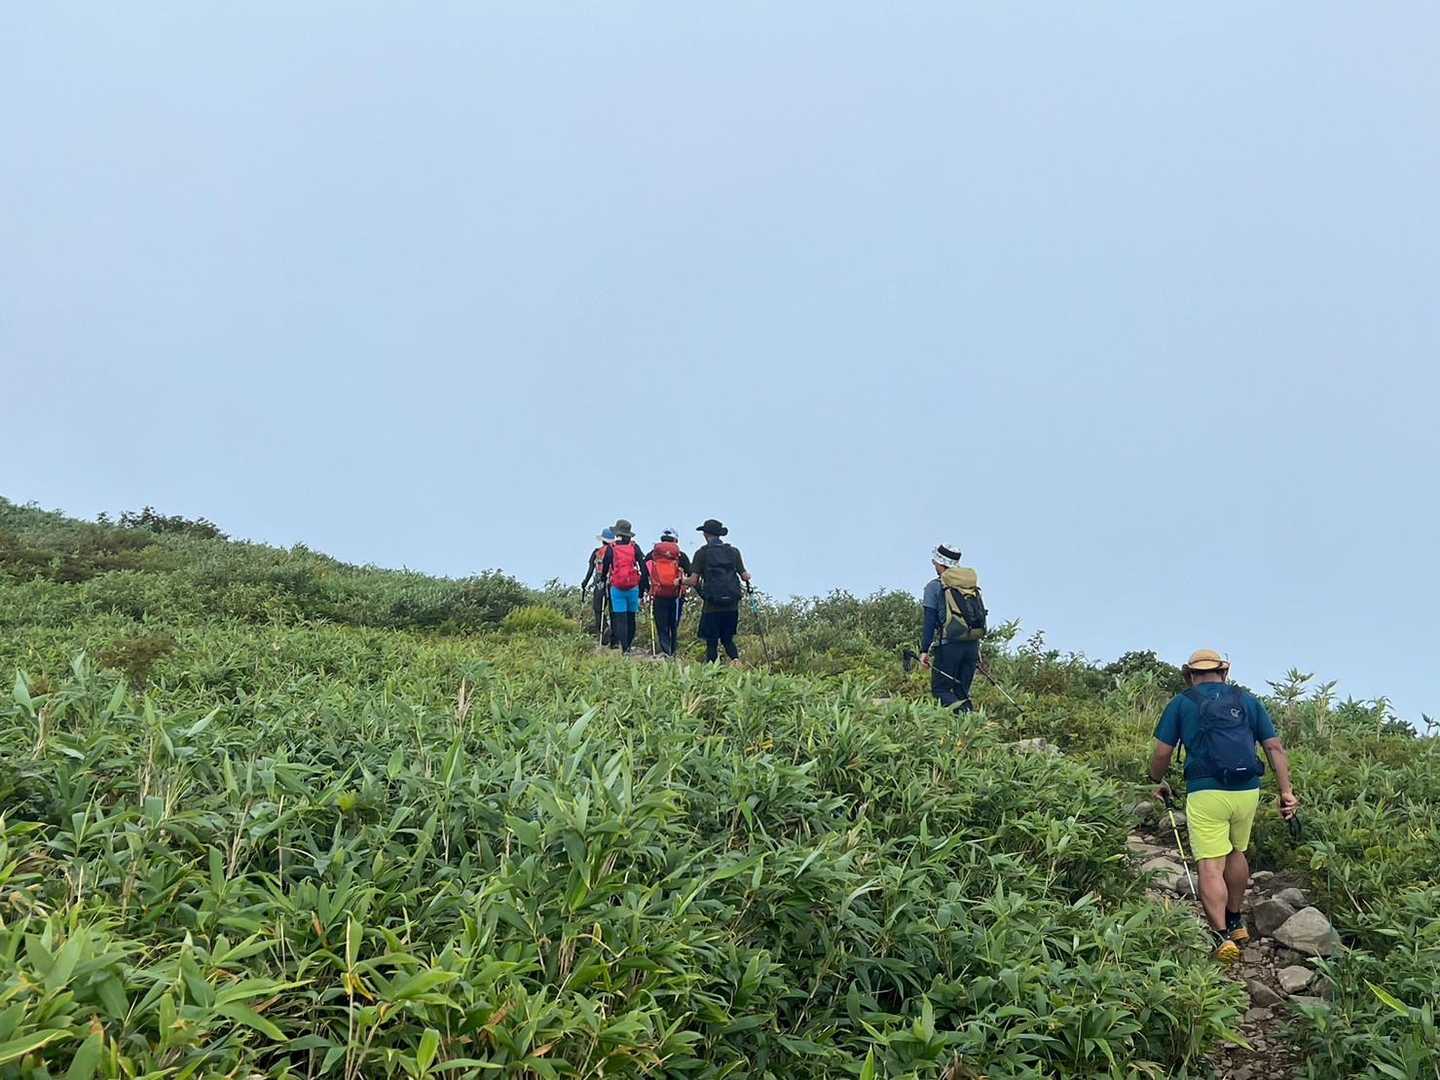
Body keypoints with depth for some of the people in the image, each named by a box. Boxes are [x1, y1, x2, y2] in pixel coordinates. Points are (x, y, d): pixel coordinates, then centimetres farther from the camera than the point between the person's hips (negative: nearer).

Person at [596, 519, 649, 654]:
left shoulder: (611, 549, 1)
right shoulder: (635, 547, 4)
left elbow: (604, 568, 5)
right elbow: (643, 567, 0)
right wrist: (645, 585, 5)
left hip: (616, 587, -1)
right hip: (633, 587, 2)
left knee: (619, 618, 0)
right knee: (631, 617, 14)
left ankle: (623, 647, -10)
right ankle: (629, 644, 18)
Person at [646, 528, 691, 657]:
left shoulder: (651, 556, 8)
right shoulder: (681, 556, 4)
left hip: (658, 597, 0)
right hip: (676, 596, 0)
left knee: (661, 627, 4)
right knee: (674, 626, 12)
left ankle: (665, 651, -10)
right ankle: (673, 652, 16)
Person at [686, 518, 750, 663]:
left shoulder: (702, 553, -2)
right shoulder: (734, 551, 6)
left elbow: (694, 580, -6)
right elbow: (744, 576, 6)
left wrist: (681, 581, 14)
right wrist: (748, 576, 29)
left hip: (712, 606, -3)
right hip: (732, 605, 3)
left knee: (711, 642, 6)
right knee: (728, 639, 16)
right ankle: (735, 658, -8)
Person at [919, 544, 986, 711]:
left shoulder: (934, 586, -2)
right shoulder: (973, 585, 15)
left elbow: (929, 621, -8)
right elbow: (980, 617, 16)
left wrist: (924, 650, -6)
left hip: (949, 645, -5)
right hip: (973, 645, 6)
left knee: (940, 689, 3)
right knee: (962, 692, 12)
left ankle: (965, 712, -21)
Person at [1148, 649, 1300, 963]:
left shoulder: (1182, 703, 6)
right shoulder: (1248, 701, 14)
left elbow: (1162, 752, 1)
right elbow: (1276, 748, 7)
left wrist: (1157, 781, 18)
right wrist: (1286, 790, 7)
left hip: (1205, 792, -4)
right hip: (1247, 792, 4)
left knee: (1210, 866, -3)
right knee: (1236, 852, 24)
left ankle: (1222, 936, -14)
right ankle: (1236, 922, 37)